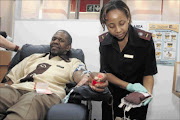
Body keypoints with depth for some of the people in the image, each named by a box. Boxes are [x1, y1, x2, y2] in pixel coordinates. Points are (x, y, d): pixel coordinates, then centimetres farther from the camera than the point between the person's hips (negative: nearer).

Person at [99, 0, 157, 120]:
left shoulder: (145, 40, -20)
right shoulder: (104, 41, -12)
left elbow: (148, 74, -14)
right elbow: (106, 72, -10)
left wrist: (147, 92, -34)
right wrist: (128, 86, -26)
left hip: (137, 97, -2)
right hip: (112, 96, 2)